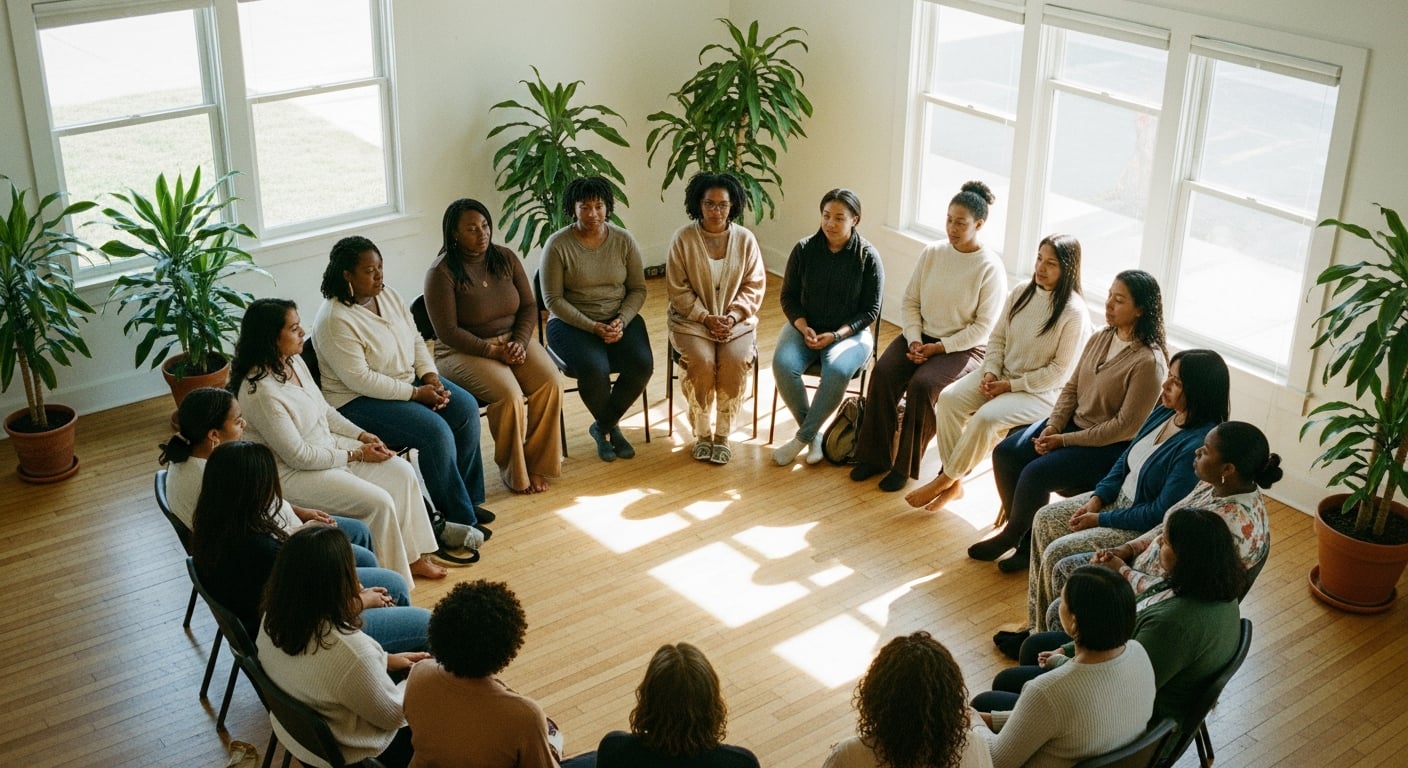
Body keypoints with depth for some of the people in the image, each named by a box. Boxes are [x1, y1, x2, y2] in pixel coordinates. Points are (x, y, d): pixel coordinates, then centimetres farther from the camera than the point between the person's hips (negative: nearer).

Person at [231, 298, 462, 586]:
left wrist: (362, 435, 1)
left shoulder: (294, 361, -1)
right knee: (378, 502, -19)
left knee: (402, 473, 0)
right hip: (293, 474, -9)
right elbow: (298, 456, -24)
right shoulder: (261, 392, -29)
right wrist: (356, 455, -16)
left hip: (327, 445, 9)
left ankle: (413, 557, 12)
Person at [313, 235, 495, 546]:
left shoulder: (388, 295, 1)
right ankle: (457, 517, -10)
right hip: (359, 401, -8)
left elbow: (416, 340, 9)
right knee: (436, 431, -25)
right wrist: (416, 393, -23)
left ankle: (467, 497, 4)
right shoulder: (335, 320, -24)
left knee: (466, 408, -9)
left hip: (409, 380, 9)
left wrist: (430, 376, -9)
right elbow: (359, 379, -26)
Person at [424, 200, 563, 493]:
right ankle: (512, 472, -9)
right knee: (509, 394, -31)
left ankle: (536, 465, -8)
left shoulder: (505, 258, 3)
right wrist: (493, 351, -21)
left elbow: (529, 306, 5)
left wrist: (520, 343, -13)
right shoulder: (442, 271, -13)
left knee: (550, 382, -22)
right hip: (464, 351, -5)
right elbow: (447, 331, -16)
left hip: (514, 339, 5)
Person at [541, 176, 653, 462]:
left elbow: (638, 289, 3)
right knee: (595, 369, -32)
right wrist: (593, 327, -19)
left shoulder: (624, 240, -1)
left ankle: (603, 427, 1)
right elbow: (553, 299, -11)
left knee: (642, 364, -24)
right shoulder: (558, 245, -11)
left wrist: (621, 321, -15)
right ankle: (612, 426, 2)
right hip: (572, 322, -3)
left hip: (620, 318, 3)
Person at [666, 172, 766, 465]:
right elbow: (678, 289, -5)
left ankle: (723, 434, -10)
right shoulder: (683, 238, -5)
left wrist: (732, 317, -12)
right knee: (700, 362, -28)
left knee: (736, 361, -27)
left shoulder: (745, 239, 0)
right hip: (692, 318, -1)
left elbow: (754, 286, 2)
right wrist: (706, 317, -14)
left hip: (736, 319, 1)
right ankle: (702, 433, -7)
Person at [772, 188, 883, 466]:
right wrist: (804, 328, -12)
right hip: (805, 327, 3)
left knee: (837, 371, -35)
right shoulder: (804, 249, -2)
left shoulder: (868, 257, -8)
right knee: (783, 364, -28)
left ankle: (803, 437, -17)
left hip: (849, 332, -2)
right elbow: (789, 296, 6)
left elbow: (870, 310, -5)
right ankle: (814, 435, -11)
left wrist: (835, 335, -17)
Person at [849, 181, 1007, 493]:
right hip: (921, 336, 5)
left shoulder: (990, 267, -12)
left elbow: (983, 328, -13)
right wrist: (914, 340, -9)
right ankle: (875, 456, -11)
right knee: (883, 373, -22)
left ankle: (905, 466, -14)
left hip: (963, 347, -5)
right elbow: (910, 301, 7)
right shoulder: (932, 253, 1)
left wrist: (938, 348, -17)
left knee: (922, 385, -30)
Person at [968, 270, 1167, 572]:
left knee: (1036, 473, -24)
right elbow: (1071, 388, 9)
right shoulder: (1100, 339, 3)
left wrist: (1064, 440, -19)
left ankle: (1013, 535, 5)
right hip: (1074, 423, 8)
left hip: (1110, 447, -8)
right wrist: (1052, 426, -9)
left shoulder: (1148, 362, -21)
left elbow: (1125, 426, -21)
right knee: (1004, 453, -9)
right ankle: (1025, 537, 4)